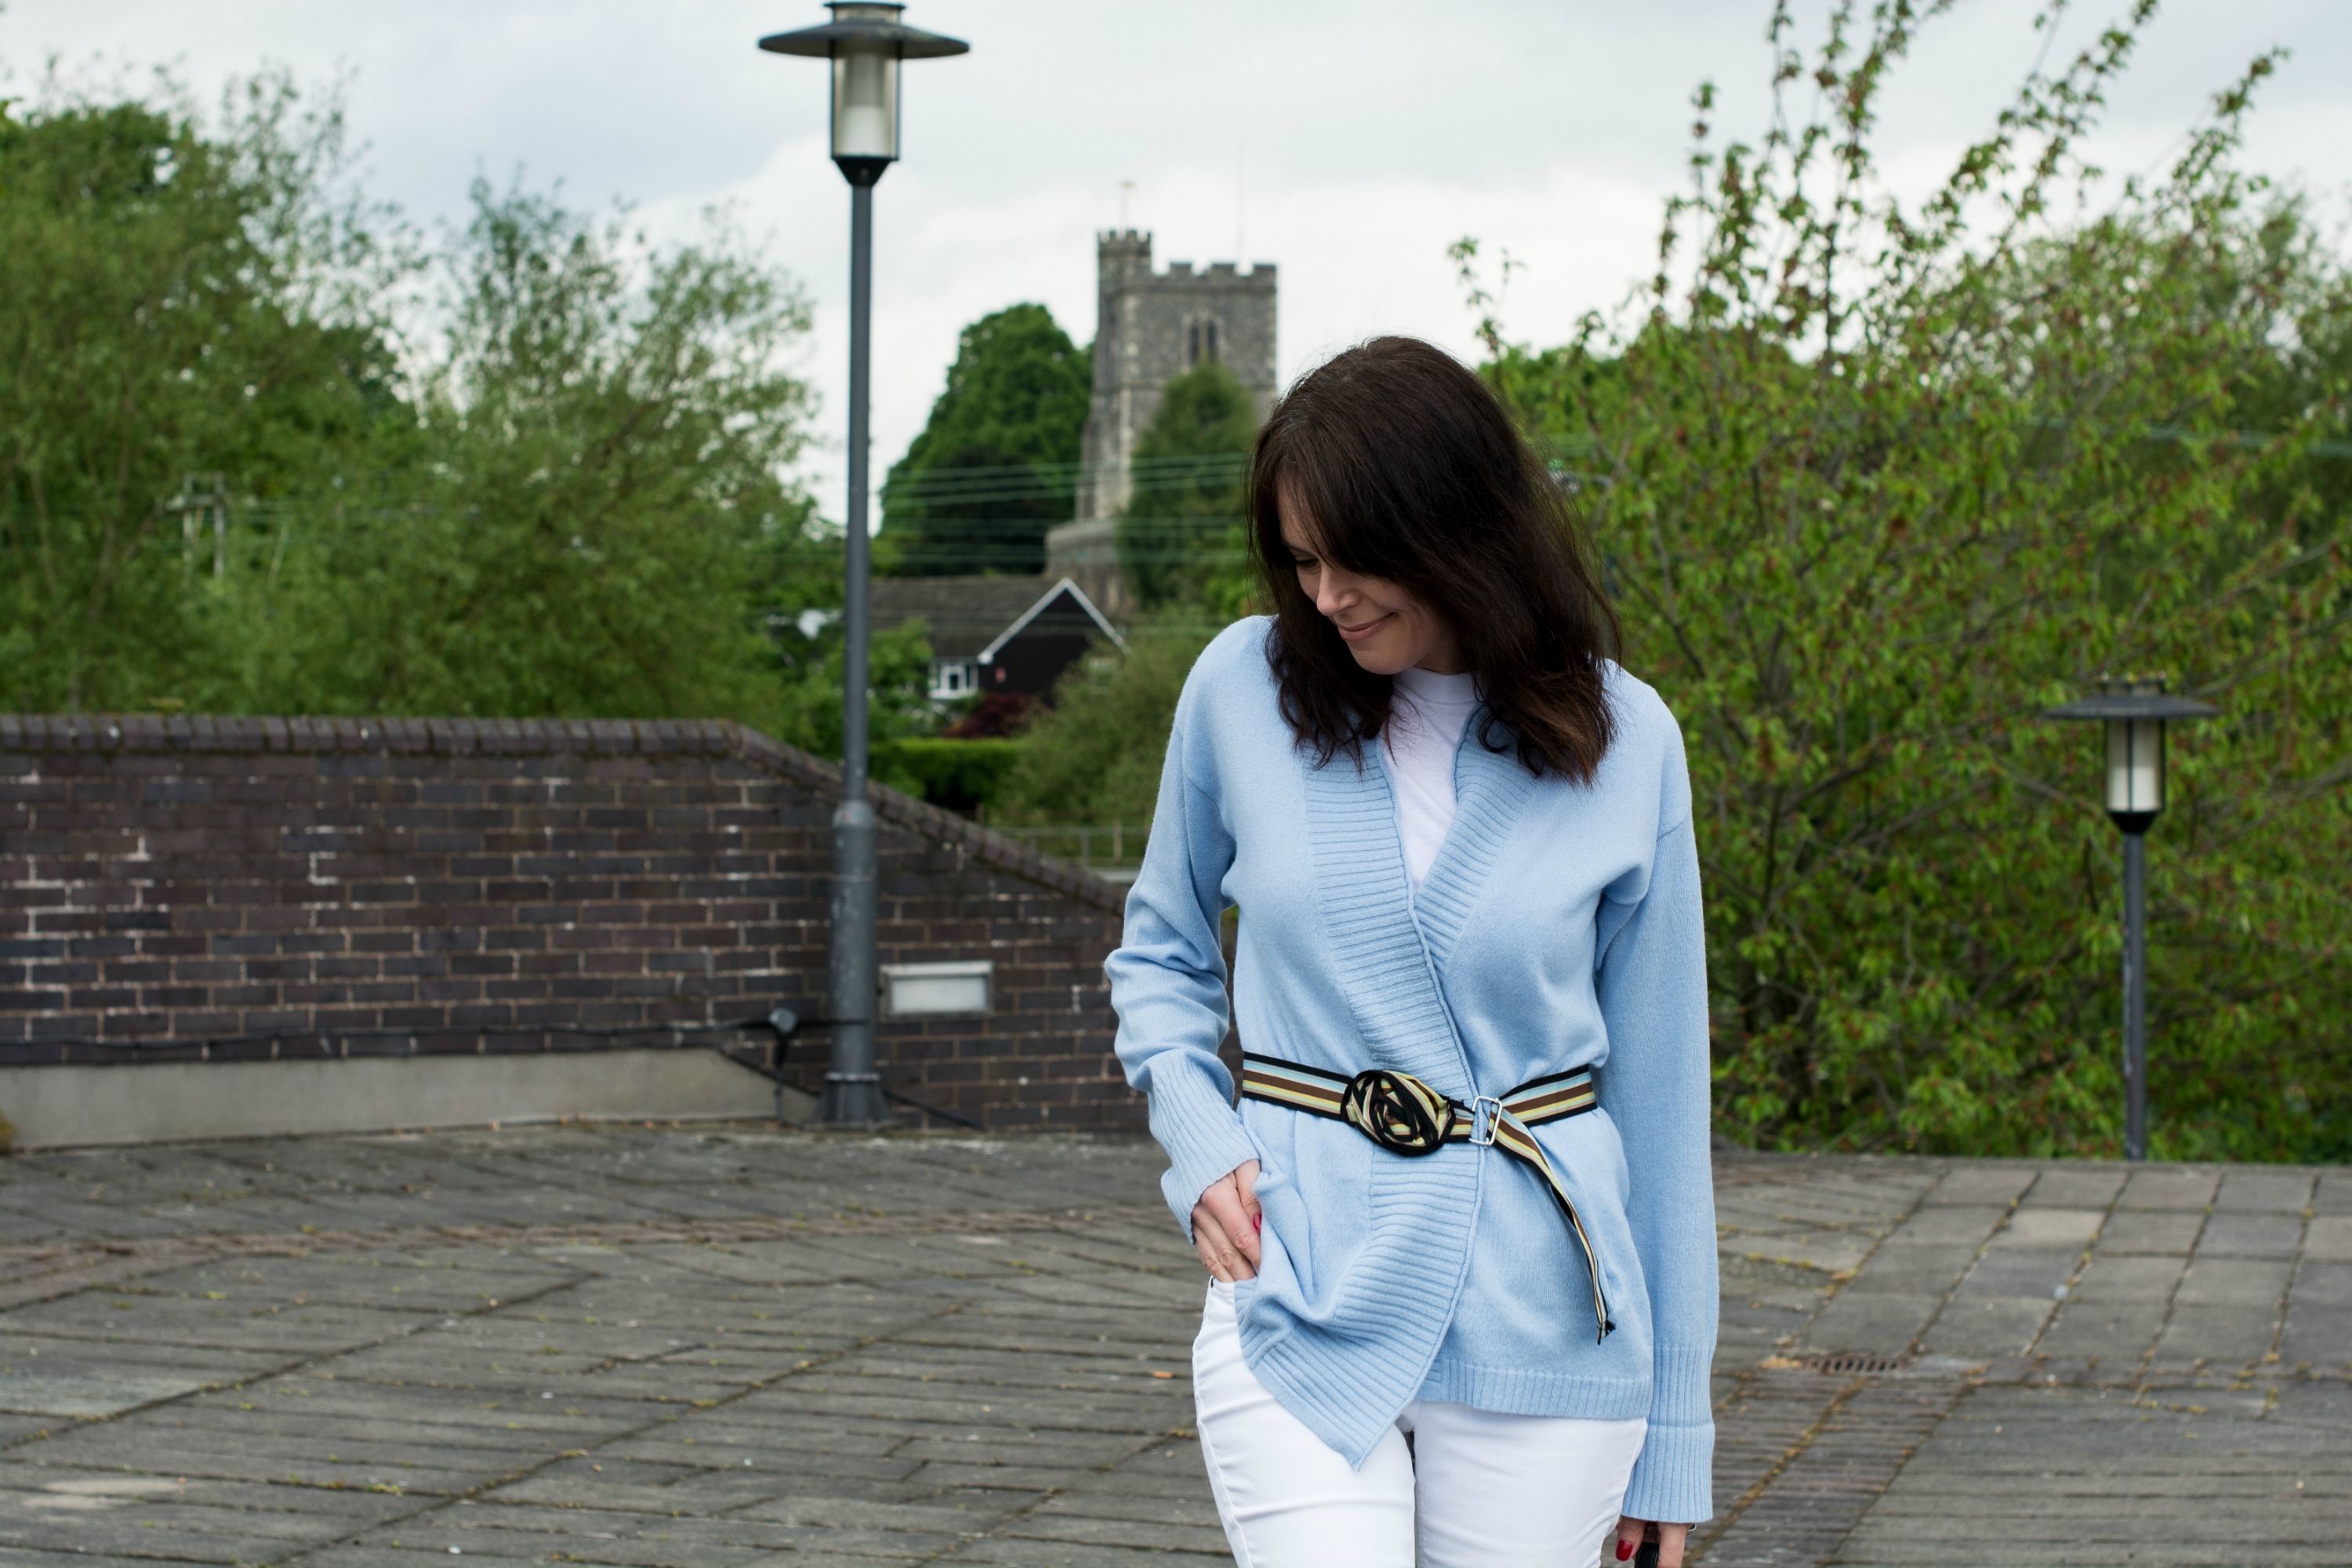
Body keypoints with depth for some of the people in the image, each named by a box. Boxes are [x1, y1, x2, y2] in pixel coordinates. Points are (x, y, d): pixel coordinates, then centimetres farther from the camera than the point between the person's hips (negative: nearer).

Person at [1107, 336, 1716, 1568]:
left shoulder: (1624, 741, 0)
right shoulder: (1243, 688, 1)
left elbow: (1657, 1084, 5)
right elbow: (1162, 953, 18)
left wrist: (1670, 1433, 5)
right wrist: (1199, 1143, -2)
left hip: (1542, 1321, 1)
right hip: (1301, 1292, 0)